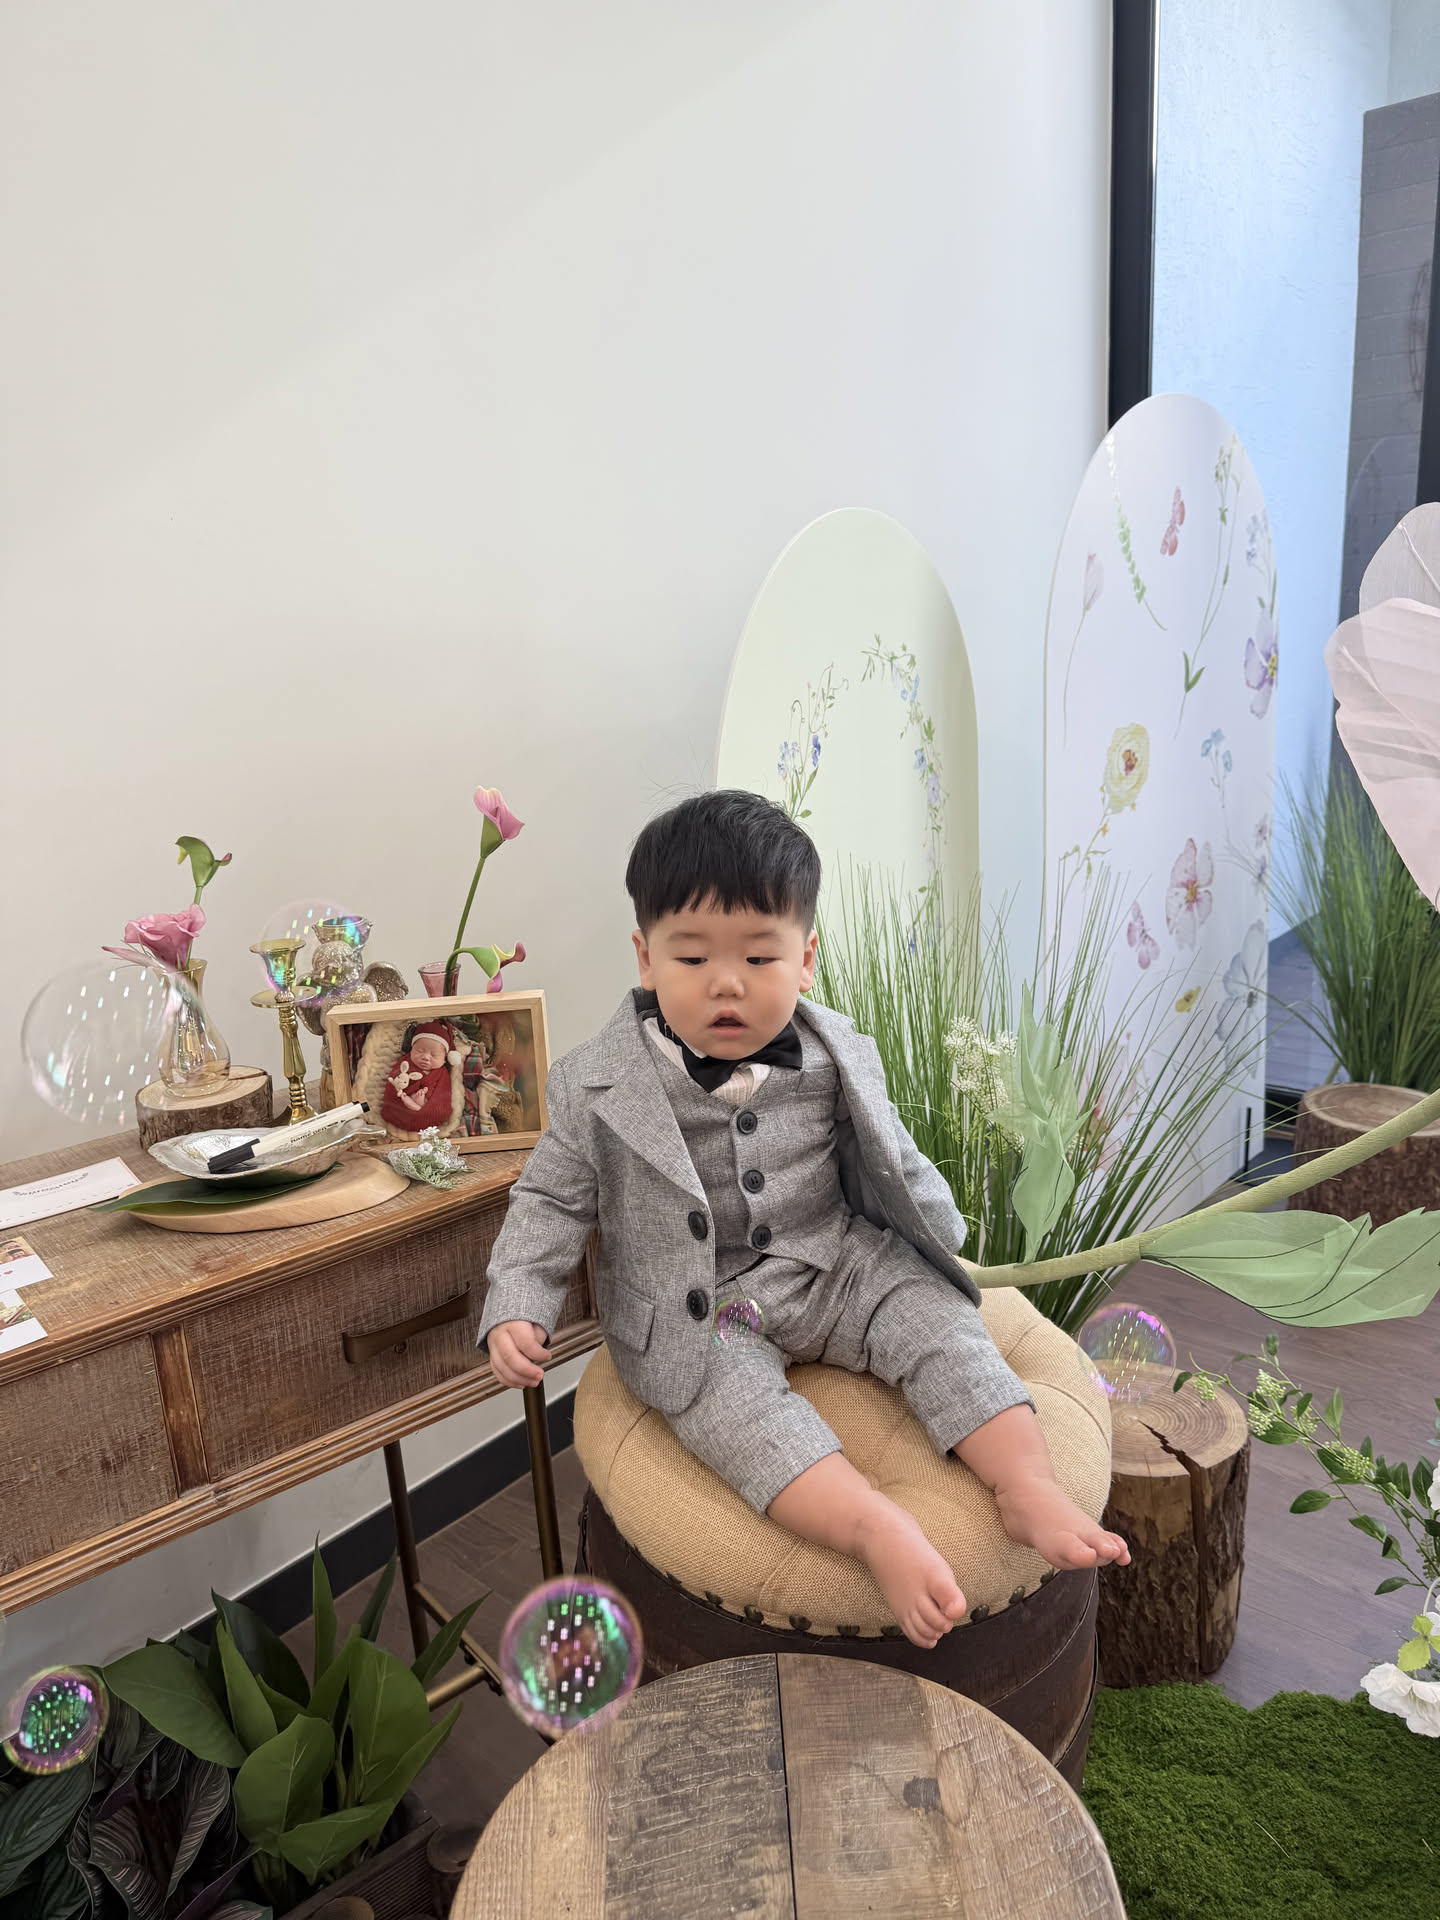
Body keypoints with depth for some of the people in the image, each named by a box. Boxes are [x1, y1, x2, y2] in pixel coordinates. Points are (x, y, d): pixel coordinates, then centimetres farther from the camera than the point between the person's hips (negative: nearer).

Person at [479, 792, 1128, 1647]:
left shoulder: (834, 1059, -3)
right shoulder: (599, 1087, -11)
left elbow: (886, 1163, 12)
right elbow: (552, 1202, -3)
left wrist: (936, 1241, 9)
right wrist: (517, 1308, -13)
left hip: (836, 1265, 3)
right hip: (695, 1312, -2)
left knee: (937, 1317, -15)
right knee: (739, 1404, -28)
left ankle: (1032, 1488, -15)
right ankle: (879, 1530, -35)